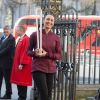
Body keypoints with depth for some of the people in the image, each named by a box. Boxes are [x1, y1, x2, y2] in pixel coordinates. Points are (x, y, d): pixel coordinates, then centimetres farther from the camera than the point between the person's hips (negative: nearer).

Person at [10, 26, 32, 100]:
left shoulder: (26, 39, -15)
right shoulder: (20, 39, 16)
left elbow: (26, 52, -21)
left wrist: (22, 64, -23)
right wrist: (17, 64, 18)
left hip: (22, 66, -10)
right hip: (18, 65, 10)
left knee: (22, 83, -5)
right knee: (19, 82, 13)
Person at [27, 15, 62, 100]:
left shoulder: (56, 38, 4)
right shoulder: (35, 35, -1)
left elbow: (59, 55, 2)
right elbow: (28, 51, 6)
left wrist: (47, 54, -14)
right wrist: (35, 53, -16)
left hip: (51, 69, 3)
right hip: (38, 68, -3)